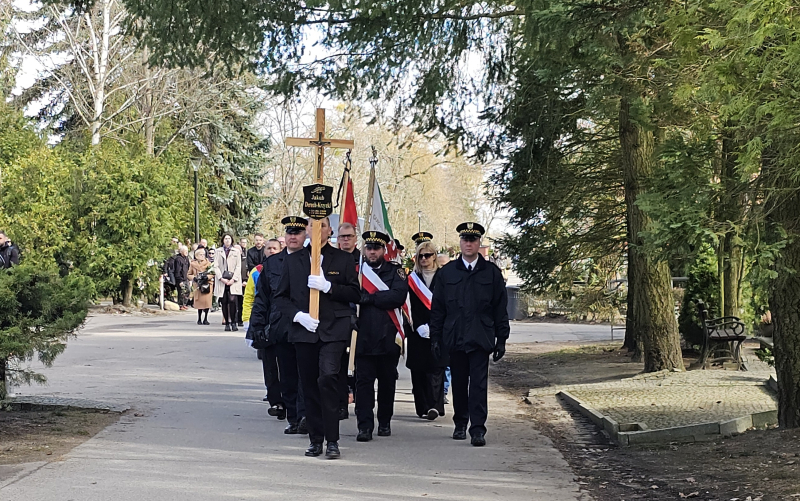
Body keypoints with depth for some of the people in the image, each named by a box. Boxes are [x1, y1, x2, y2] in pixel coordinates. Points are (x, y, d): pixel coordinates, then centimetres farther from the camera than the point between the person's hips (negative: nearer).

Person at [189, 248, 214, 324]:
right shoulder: (193, 264, 8)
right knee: (200, 302, -6)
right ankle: (199, 320, 5)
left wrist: (207, 277, -14)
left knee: (207, 302, -8)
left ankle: (205, 319, 3)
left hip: (207, 285, 0)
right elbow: (189, 275, 13)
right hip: (198, 286, 0)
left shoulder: (208, 263, 7)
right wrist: (194, 278, -6)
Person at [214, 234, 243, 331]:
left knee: (232, 300, -17)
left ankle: (233, 322, -12)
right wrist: (221, 278, -7)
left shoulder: (236, 252, 12)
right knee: (224, 302, -2)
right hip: (221, 280, 1)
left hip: (233, 281, -1)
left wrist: (233, 279, -7)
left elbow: (238, 267, 6)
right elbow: (216, 266, 7)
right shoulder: (218, 251, 13)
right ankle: (227, 323, 4)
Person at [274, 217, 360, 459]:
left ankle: (332, 440, -13)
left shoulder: (343, 259, 7)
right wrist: (297, 315, -6)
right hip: (304, 330, 3)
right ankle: (315, 439, 15)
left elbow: (354, 294, 2)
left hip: (333, 330, -3)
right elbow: (281, 296, 11)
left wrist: (328, 286, -12)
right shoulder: (293, 260, 12)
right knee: (309, 386, 5)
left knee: (328, 378, -19)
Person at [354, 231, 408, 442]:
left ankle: (384, 422, 22)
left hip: (388, 337, 1)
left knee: (387, 381, 9)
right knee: (364, 381, -5)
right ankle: (365, 425, -4)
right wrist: (382, 298, -12)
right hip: (364, 336, 0)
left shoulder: (395, 271, 7)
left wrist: (368, 298, -11)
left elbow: (398, 297, -10)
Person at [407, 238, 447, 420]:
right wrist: (420, 327, -9)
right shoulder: (412, 279, 9)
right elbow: (411, 306, 3)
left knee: (435, 368, -8)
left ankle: (434, 406, -13)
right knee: (418, 370, 1)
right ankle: (423, 407, 7)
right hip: (417, 332, 2)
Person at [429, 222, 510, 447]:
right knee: (458, 383, 9)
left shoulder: (491, 272, 6)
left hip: (480, 339, -2)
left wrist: (501, 339, 2)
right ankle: (460, 424, 22)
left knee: (478, 384, -8)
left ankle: (478, 429, -9)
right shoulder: (446, 272, 9)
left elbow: (500, 309, 6)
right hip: (454, 338, 2)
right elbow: (437, 308, 9)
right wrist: (436, 338, 3)